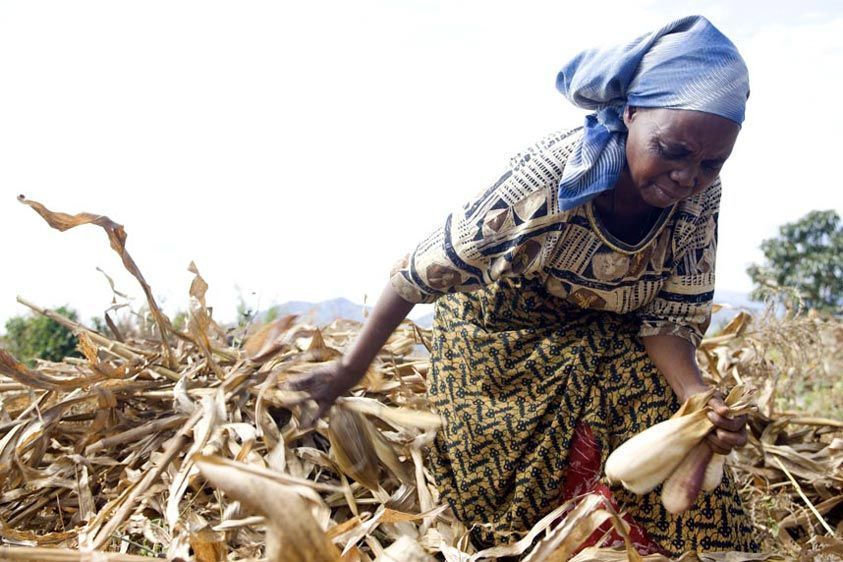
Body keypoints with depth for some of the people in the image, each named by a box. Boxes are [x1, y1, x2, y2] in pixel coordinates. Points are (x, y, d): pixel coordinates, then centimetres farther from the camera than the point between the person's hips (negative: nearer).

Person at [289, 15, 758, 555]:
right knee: (525, 486, -6)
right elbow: (426, 268, -25)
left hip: (606, 341, 4)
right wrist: (349, 370, -18)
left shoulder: (700, 198, -21)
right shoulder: (551, 175, -34)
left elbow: (668, 319, -11)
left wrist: (698, 397, -33)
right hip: (503, 333, -3)